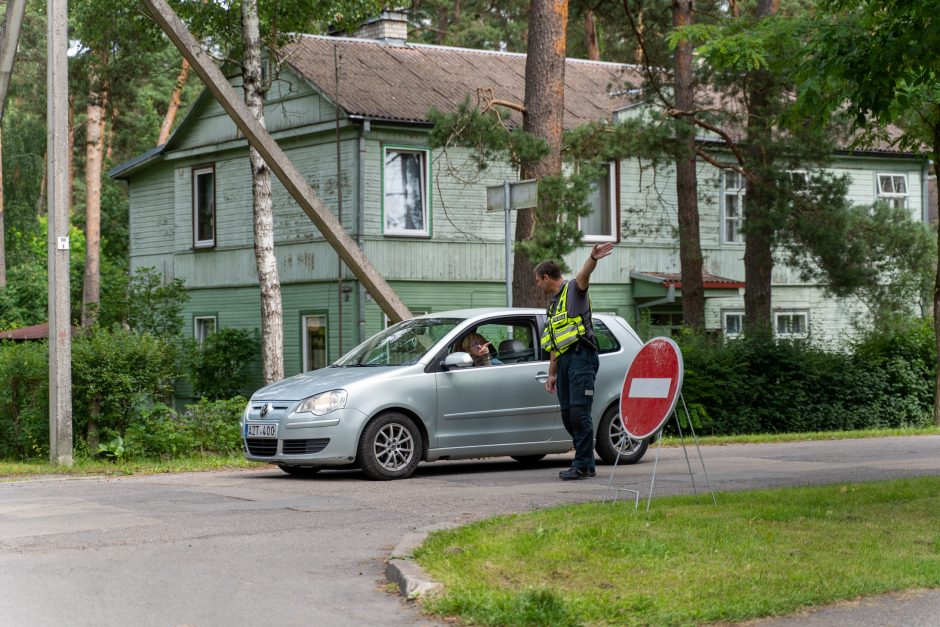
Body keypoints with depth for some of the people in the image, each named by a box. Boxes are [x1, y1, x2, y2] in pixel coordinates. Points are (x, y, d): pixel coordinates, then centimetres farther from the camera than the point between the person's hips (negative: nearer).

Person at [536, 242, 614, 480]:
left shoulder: (573, 289, 1)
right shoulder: (553, 303, 26)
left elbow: (583, 275, -24)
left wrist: (593, 259, -46)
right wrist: (552, 374, 27)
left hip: (580, 356, -9)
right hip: (564, 361, 9)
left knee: (579, 412, -14)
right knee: (567, 415, 6)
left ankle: (583, 465, -14)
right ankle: (585, 461, 12)